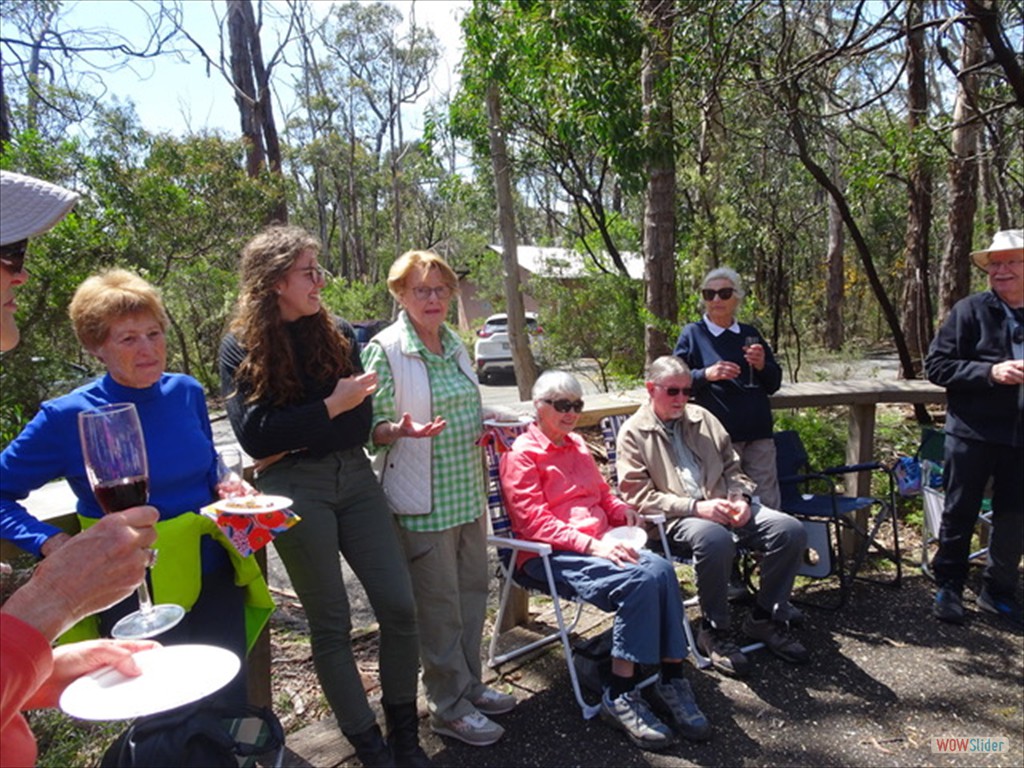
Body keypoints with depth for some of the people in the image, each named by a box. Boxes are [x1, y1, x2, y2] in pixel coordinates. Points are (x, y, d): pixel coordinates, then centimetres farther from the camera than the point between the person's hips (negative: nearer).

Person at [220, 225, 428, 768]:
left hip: (354, 477, 4)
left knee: (399, 606, 1)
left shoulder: (338, 333, 8)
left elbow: (361, 420, 10)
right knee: (330, 623, 4)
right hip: (295, 491, -3)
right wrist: (331, 407, -12)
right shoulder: (241, 347, -2)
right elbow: (254, 436, -10)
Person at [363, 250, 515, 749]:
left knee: (472, 591, 16)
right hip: (422, 501, -7)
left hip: (468, 493, 7)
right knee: (438, 604, 3)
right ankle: (449, 707, 21)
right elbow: (371, 426, -13)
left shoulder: (455, 345, 10)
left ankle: (469, 684, 35)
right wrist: (400, 430, -32)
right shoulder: (385, 350, -11)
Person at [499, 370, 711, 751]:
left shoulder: (578, 445, 22)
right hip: (549, 555, -7)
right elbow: (533, 521, -11)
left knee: (661, 568, -23)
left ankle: (671, 681, -16)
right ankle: (620, 696, -19)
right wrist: (591, 545, -22)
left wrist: (622, 510, 5)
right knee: (639, 580, -30)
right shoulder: (522, 454, -2)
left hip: (600, 544, 7)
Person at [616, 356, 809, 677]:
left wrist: (740, 498, 0)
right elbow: (639, 496, -8)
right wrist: (696, 507, -18)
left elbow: (732, 466, 22)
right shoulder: (633, 433, 1)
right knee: (715, 539, -38)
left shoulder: (702, 418, 18)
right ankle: (713, 630, -13)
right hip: (676, 519, -6)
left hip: (723, 507, 6)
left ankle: (765, 619, 6)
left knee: (791, 530, -14)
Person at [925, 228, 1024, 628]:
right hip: (973, 433, -3)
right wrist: (990, 372, -21)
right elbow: (935, 365, -9)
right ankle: (949, 588, 22)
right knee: (959, 515, 7)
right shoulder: (970, 311, -5)